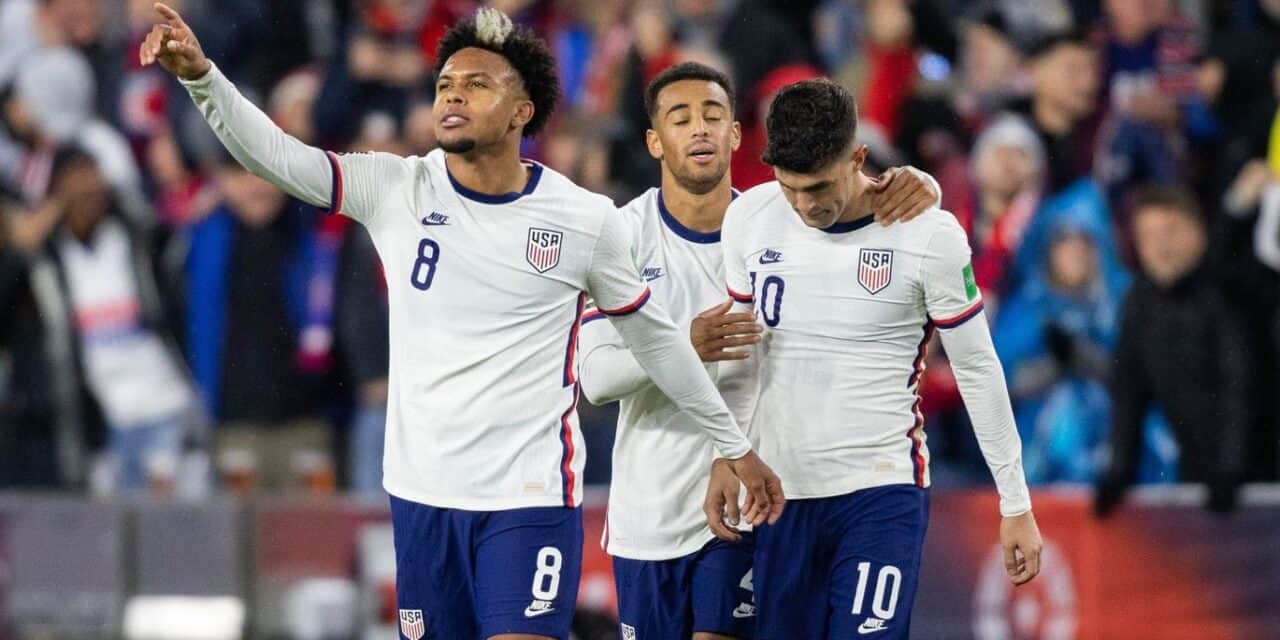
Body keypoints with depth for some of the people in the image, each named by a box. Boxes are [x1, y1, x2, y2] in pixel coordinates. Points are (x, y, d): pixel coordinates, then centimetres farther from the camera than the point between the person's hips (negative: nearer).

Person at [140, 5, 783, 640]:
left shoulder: (586, 221, -3)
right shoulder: (395, 191, -1)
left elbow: (654, 337, 10)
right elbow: (276, 153, -13)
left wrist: (735, 446, 17)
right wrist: (200, 74, -30)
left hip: (531, 498, -3)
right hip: (422, 494, 3)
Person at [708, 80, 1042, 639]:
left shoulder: (929, 235, -10)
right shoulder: (748, 220, 0)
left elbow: (978, 370, -2)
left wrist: (1016, 506, 0)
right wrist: (725, 458, 7)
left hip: (882, 492, -4)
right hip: (780, 489, 4)